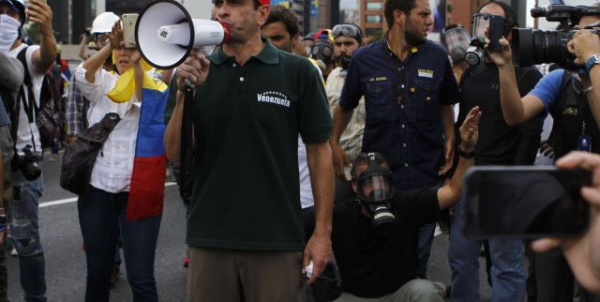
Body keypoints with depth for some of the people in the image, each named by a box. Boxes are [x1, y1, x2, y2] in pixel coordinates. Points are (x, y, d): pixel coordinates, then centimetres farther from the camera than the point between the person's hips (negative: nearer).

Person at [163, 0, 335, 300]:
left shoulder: (298, 72, -3)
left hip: (277, 241, -2)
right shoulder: (196, 73, 4)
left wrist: (322, 232, -4)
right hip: (209, 239, 2)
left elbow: (319, 151, 0)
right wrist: (185, 91, -14)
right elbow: (176, 155, 0)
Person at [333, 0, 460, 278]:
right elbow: (345, 107, 13)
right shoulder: (365, 59, -2)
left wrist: (450, 140, 2)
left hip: (426, 175, 1)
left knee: (418, 257, 9)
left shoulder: (436, 56, 0)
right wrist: (333, 145, 11)